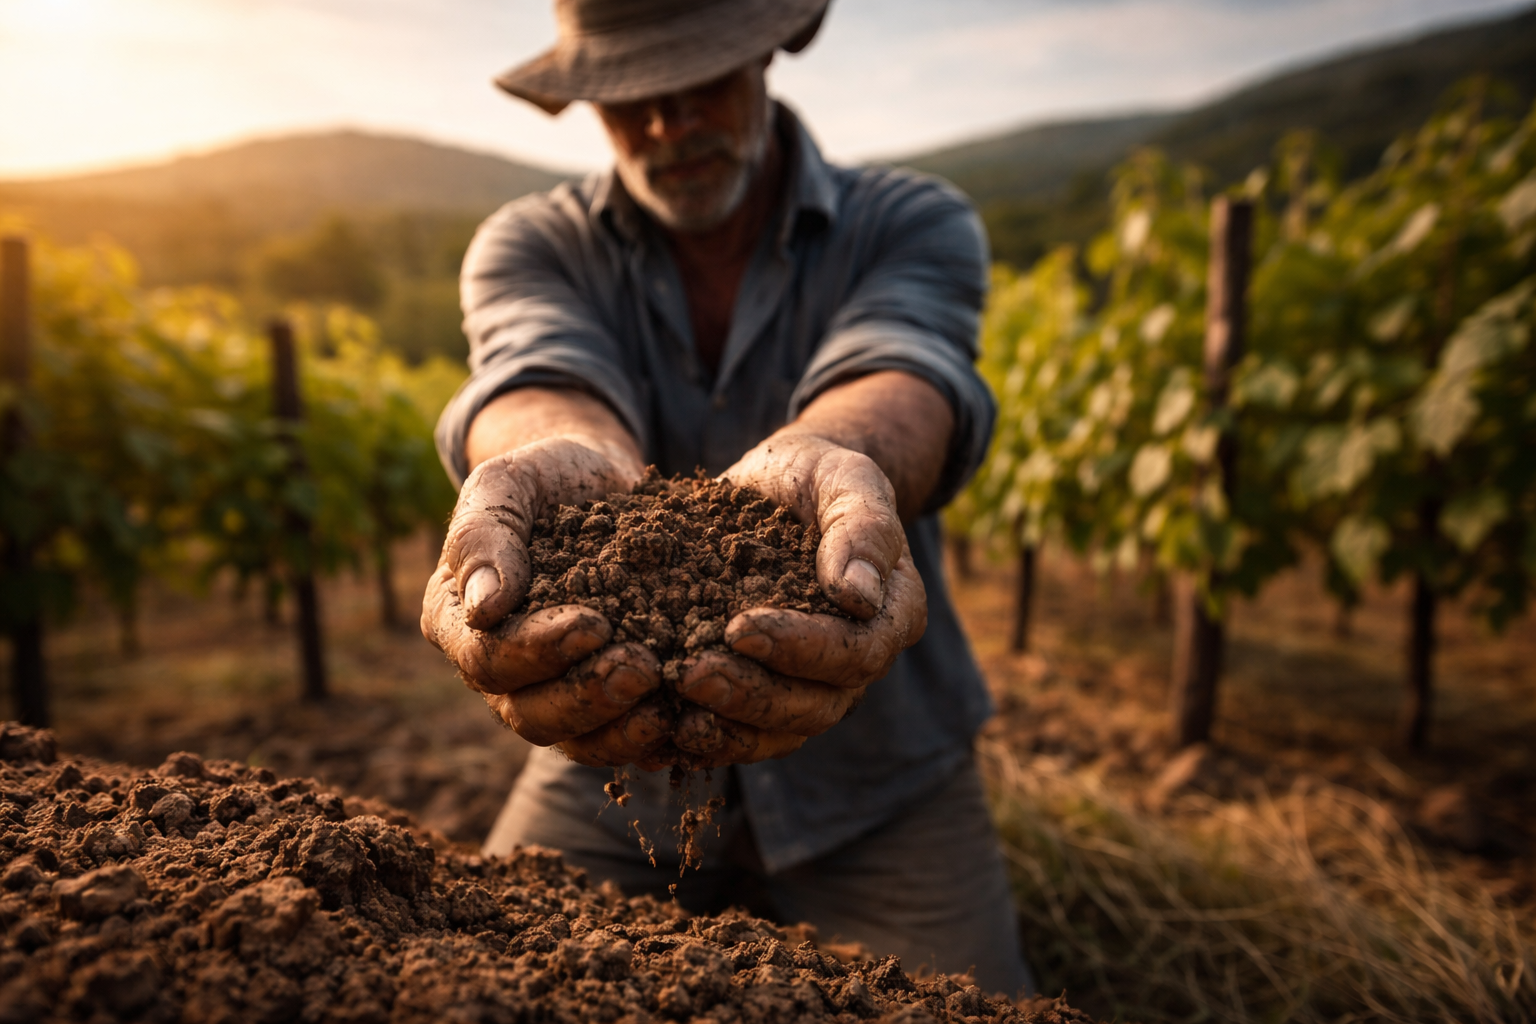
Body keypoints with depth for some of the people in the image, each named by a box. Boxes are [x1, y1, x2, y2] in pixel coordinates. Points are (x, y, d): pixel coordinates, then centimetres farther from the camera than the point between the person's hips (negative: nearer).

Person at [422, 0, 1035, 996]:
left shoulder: (918, 226, -5)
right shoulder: (531, 247, -2)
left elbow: (895, 382, -27)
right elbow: (541, 381, -25)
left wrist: (814, 466, -51)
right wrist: (567, 465, -49)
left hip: (875, 771, 0)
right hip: (605, 761, 2)